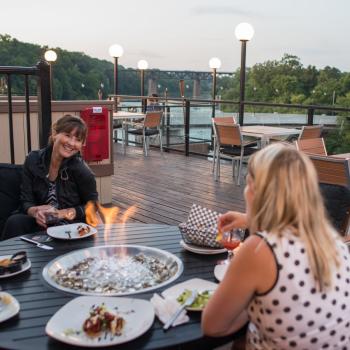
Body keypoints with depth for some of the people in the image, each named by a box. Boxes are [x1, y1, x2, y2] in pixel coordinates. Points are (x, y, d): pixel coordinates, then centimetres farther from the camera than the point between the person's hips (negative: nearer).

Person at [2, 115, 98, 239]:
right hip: (41, 222, 3)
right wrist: (35, 211, -23)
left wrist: (64, 213, -16)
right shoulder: (33, 160, -4)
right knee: (14, 222, -26)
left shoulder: (80, 170, -14)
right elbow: (26, 201, -1)